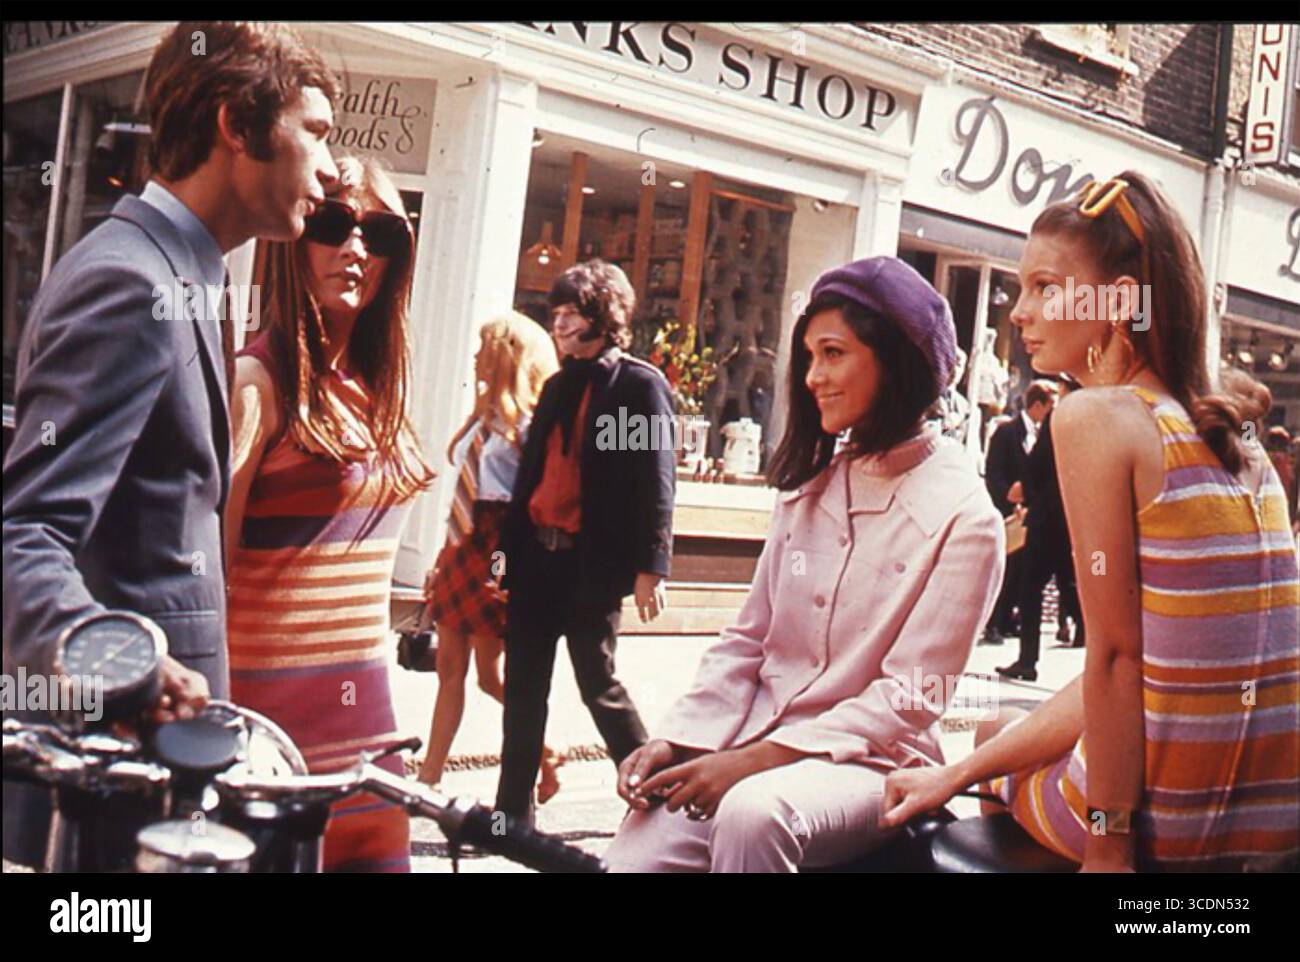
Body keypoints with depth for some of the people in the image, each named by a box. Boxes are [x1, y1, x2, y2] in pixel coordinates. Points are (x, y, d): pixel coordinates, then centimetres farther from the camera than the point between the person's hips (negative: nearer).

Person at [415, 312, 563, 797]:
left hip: (495, 552, -8)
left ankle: (545, 753, 17)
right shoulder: (487, 412, 17)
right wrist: (443, 558, 18)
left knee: (491, 674, -1)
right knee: (450, 669, 9)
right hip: (462, 550, 8)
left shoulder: (528, 420, -9)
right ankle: (430, 775, 13)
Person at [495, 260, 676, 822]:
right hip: (537, 554, 7)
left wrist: (651, 566, -16)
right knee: (523, 687, 9)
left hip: (593, 562, -7)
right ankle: (512, 812, 18)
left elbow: (657, 480, -10)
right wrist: (508, 549, 12)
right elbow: (531, 472, 16)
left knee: (599, 685, 2)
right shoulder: (558, 386, 16)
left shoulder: (640, 384, -5)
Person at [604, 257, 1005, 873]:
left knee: (755, 812, -36)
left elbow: (909, 698, -10)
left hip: (869, 762, -4)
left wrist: (756, 758, -17)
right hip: (756, 748, 5)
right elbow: (746, 642, 13)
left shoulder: (962, 517, -6)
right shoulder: (806, 490, 13)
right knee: (636, 852, -21)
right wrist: (677, 740, -4)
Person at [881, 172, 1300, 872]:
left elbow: (1115, 657, -17)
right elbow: (1140, 662, 7)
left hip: (1169, 819, -6)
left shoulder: (1095, 415, -14)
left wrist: (1109, 846, -10)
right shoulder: (1230, 436, 9)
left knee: (998, 734, 25)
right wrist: (959, 773, 8)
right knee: (999, 731, 30)